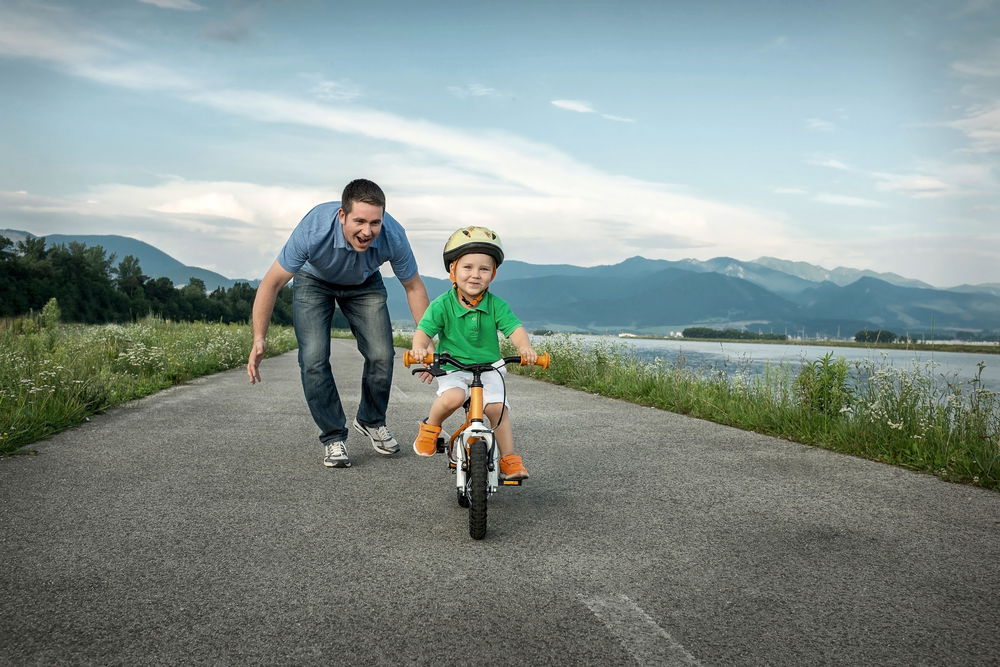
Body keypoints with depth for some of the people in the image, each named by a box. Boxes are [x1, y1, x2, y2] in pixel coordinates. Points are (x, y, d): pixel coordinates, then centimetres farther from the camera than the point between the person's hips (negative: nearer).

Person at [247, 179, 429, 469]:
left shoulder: (393, 236, -33)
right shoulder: (314, 230, -39)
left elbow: (413, 286, -14)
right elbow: (272, 282, -27)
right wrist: (259, 339, -28)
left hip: (365, 285, 2)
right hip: (314, 282, -1)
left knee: (381, 356, -11)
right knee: (314, 359, -17)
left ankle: (371, 421, 17)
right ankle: (333, 437, 2)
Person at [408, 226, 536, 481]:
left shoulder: (496, 306, -4)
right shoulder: (442, 305, -8)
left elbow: (514, 328, -13)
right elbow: (424, 329, -12)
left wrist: (525, 347, -35)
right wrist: (420, 346, -36)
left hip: (489, 369, 2)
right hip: (452, 369, -2)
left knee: (498, 408, -16)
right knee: (452, 398, -31)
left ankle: (509, 459, 0)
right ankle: (430, 426, 0)